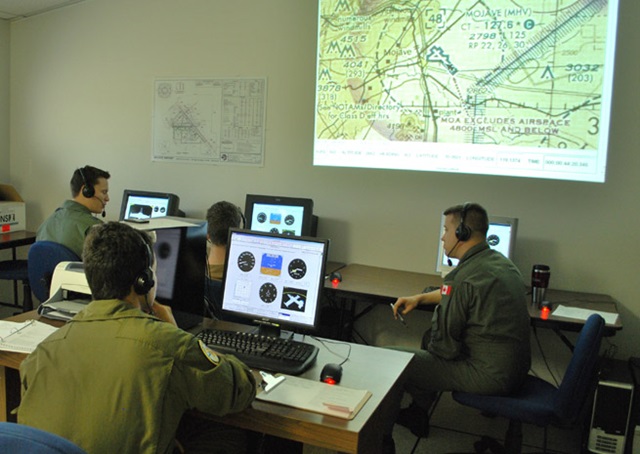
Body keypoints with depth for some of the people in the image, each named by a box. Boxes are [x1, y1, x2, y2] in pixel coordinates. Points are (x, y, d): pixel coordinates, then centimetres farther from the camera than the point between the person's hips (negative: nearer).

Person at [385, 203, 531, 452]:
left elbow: (445, 346, -18)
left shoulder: (467, 275, -24)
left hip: (488, 375, -10)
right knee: (430, 337, 28)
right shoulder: (500, 261, 7)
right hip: (515, 367, 10)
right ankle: (417, 414, 37)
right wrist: (420, 298, 18)